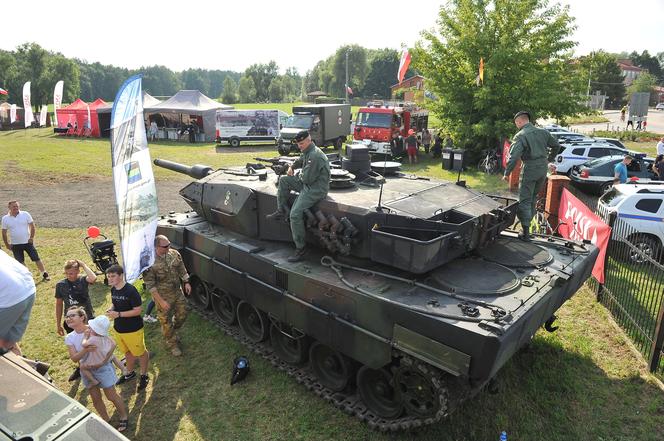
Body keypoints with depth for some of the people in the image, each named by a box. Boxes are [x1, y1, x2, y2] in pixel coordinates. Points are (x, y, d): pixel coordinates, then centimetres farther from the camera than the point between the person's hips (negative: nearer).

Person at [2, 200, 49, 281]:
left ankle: (44, 274, 12)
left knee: (36, 259, 1)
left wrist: (31, 237, -7)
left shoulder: (25, 214, -5)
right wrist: (7, 244, 4)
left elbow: (32, 226, 0)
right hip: (15, 245, 1)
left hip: (28, 242, -1)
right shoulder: (5, 219, -2)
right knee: (20, 262, 8)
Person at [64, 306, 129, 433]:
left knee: (111, 396, 5)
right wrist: (85, 350, -33)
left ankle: (124, 417, 26)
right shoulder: (69, 338, -6)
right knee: (95, 398, 17)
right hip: (87, 370, 5)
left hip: (102, 367, -5)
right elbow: (74, 358, -15)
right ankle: (106, 420, 39)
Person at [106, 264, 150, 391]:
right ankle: (130, 373, 46)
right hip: (118, 328, 7)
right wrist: (111, 310, -7)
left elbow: (137, 310, -23)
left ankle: (144, 375, 31)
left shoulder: (130, 290, -25)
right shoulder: (113, 290, -1)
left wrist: (118, 314, -28)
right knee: (127, 352, 25)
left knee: (140, 352, 12)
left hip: (133, 329, -7)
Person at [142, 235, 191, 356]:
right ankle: (172, 344, 34)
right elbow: (150, 285, -20)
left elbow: (182, 269, 8)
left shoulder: (174, 254, -8)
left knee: (182, 314, 18)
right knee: (166, 321, 12)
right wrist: (161, 301, -20)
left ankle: (172, 331, 48)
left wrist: (186, 282, -1)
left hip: (178, 292, 5)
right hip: (163, 297, -5)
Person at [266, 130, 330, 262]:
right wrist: (292, 167, 14)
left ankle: (300, 249, -12)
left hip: (316, 189, -11)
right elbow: (300, 160, 35)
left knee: (295, 214, -21)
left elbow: (307, 179, -24)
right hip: (306, 183, 11)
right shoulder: (306, 152, 11)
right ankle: (281, 211, 18)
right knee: (283, 180, 15)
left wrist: (299, 175, -1)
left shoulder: (315, 155, -23)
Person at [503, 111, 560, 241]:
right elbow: (556, 146, 19)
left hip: (530, 169, -7)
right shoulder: (543, 132, 9)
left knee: (525, 200, -2)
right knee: (533, 197, 22)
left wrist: (507, 173, -14)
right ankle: (528, 219, 33)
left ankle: (526, 232, -4)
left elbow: (514, 157, -21)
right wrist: (548, 160, 30)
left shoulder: (520, 136, -12)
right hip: (543, 168, 7)